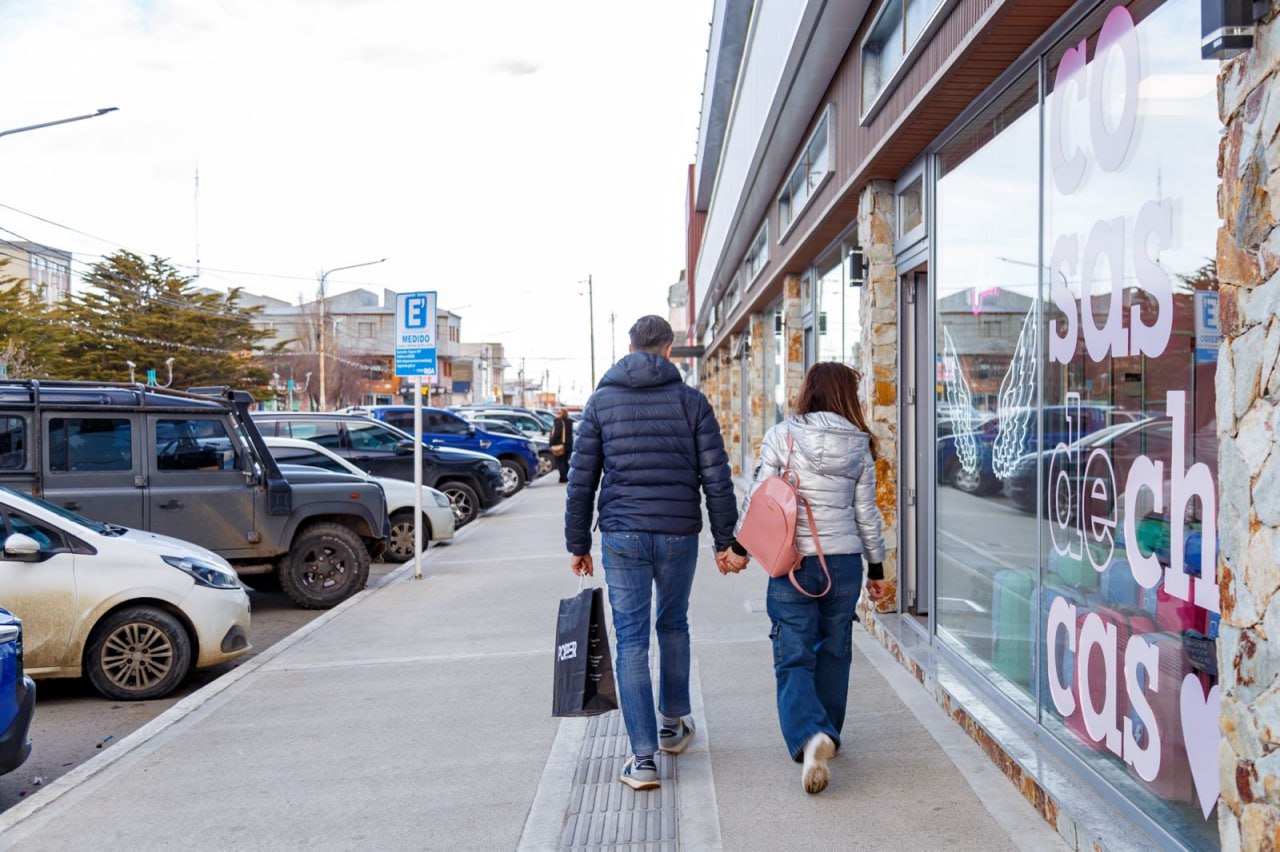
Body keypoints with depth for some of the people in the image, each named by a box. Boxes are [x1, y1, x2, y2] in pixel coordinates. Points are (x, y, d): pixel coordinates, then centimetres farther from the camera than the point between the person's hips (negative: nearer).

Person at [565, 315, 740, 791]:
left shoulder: (601, 401, 3)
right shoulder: (691, 401, 1)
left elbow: (580, 481, 2)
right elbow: (716, 478, -2)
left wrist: (578, 544, 9)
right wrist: (724, 541, 6)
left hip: (622, 537, -1)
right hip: (679, 536, 1)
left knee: (631, 641, 2)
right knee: (673, 626, 22)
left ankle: (643, 759, -1)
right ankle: (674, 725, 36)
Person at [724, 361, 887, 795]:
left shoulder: (782, 435, -5)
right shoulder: (858, 445, 3)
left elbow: (758, 497, -6)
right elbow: (866, 512, 7)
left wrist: (740, 547, 6)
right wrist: (876, 565, 17)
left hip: (794, 562, -3)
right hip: (844, 560, 3)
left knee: (794, 660, 1)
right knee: (834, 653, 17)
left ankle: (811, 736, -20)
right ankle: (828, 735, 30)